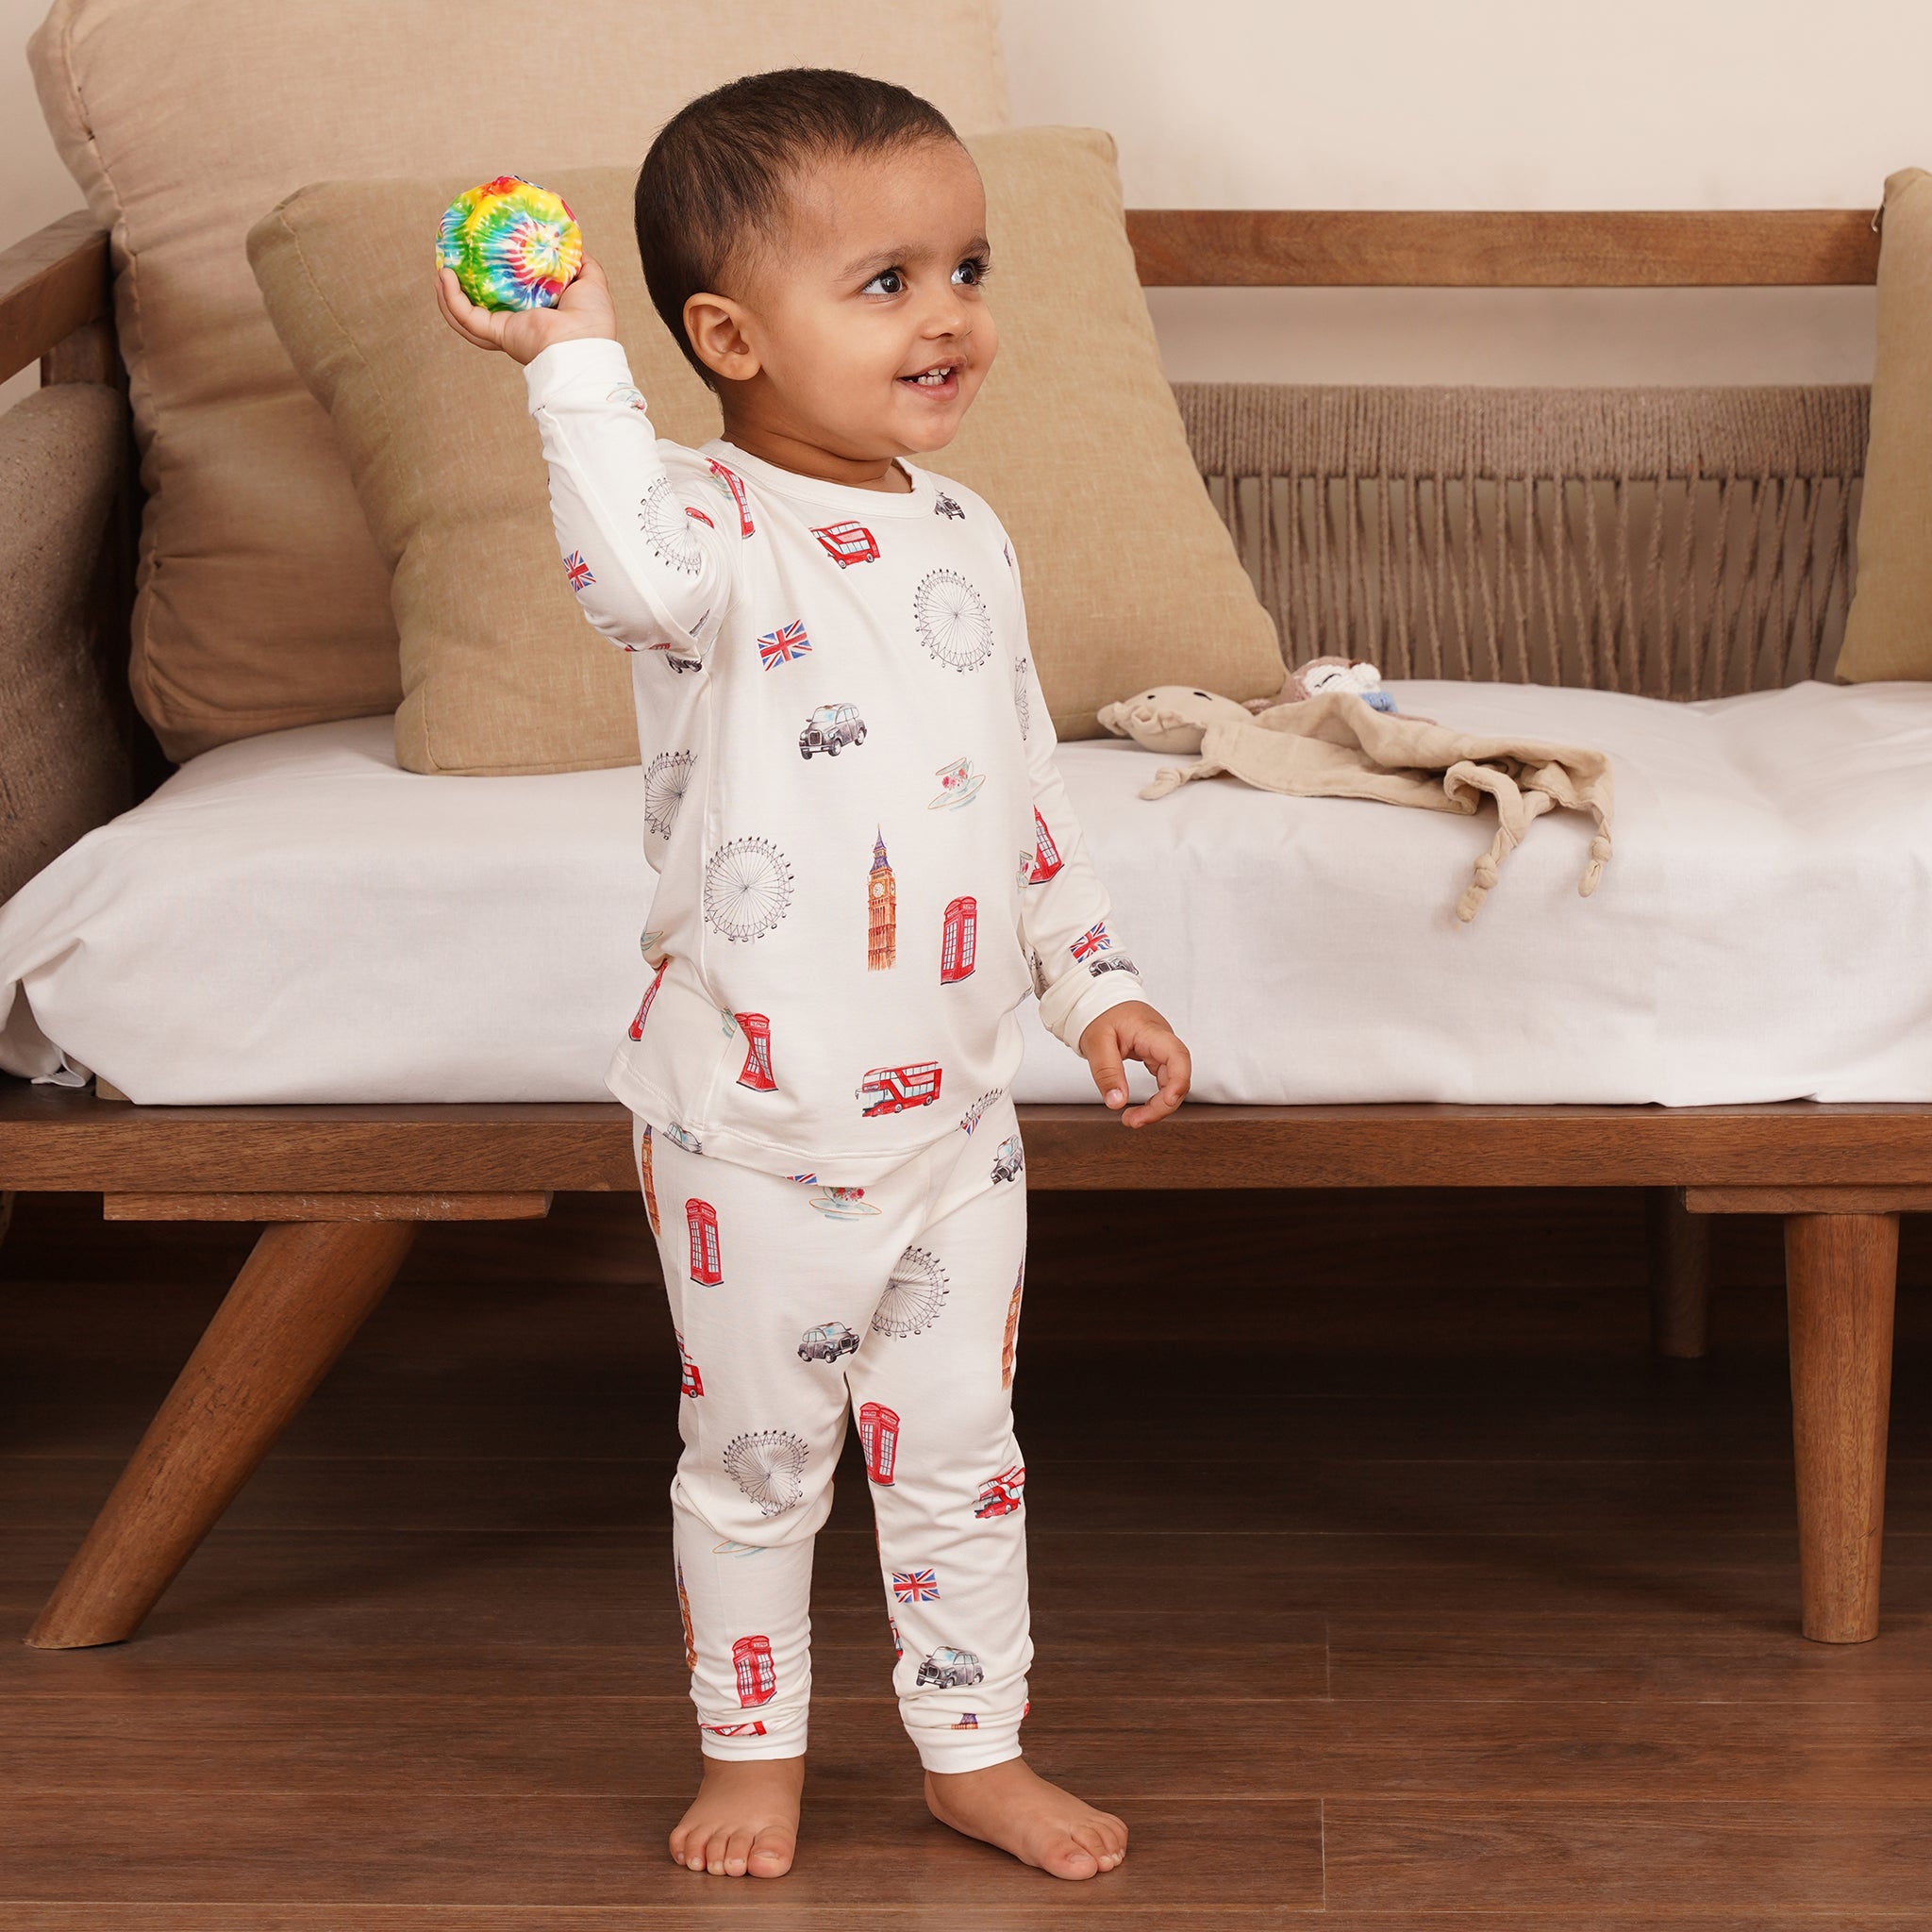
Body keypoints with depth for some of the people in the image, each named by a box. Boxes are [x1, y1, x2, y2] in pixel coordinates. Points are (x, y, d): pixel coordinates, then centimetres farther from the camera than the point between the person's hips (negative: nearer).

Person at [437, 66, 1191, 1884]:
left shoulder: (963, 538, 4)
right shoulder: (717, 528, -16)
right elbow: (640, 569, -44)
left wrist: (1093, 980, 10)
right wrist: (572, 358, -39)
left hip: (957, 1108, 5)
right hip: (754, 1125, -5)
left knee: (959, 1451, 15)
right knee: (756, 1459, 12)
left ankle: (976, 1751, 30)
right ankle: (752, 1746, 30)